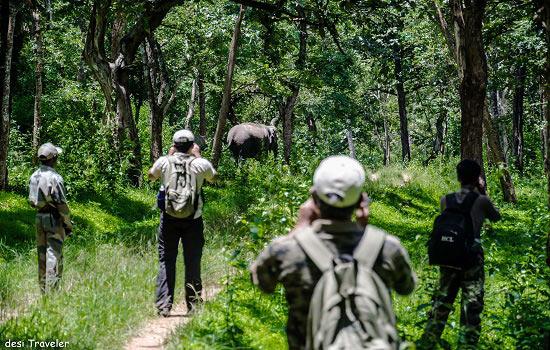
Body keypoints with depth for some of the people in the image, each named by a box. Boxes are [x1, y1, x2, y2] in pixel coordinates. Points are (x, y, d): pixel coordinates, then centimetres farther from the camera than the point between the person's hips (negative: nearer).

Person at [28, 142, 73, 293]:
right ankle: (51, 291, -10)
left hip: (39, 218, 7)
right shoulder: (55, 177, -17)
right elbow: (62, 204, -17)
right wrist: (68, 223, -8)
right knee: (54, 255, -6)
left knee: (42, 254, 13)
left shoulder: (34, 176, 6)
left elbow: (31, 200, 12)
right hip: (54, 219, -7)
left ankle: (43, 289, 18)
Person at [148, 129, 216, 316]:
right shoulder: (201, 164, -4)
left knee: (166, 262, 4)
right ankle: (193, 305, 10)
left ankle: (163, 305, -3)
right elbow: (213, 177, 19)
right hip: (193, 220, 0)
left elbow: (151, 176, 20)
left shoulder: (164, 162, -2)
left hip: (169, 219, 0)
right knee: (193, 263, 7)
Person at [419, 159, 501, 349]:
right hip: (472, 259, -4)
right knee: (472, 305, 4)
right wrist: (483, 192, 14)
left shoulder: (446, 200, 0)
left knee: (442, 301, 16)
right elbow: (496, 217, 10)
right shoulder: (481, 200, -8)